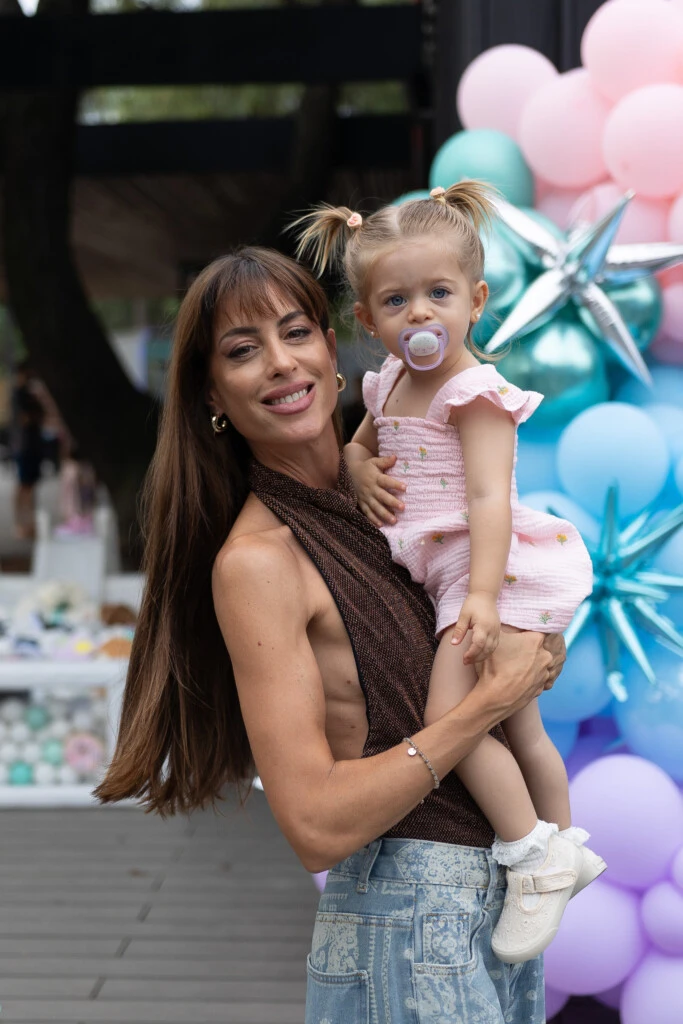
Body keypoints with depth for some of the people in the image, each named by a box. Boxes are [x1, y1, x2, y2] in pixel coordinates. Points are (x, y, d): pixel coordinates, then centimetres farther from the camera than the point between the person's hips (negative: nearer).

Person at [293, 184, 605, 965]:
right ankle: (566, 845, 35)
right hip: (443, 573, 9)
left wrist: (482, 595, -34)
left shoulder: (475, 393, -15)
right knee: (519, 728, 20)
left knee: (450, 715, -19)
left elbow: (489, 497, -24)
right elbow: (359, 442, 27)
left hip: (488, 569, -9)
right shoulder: (390, 384, 10)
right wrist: (363, 470, 2)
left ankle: (534, 853, -6)